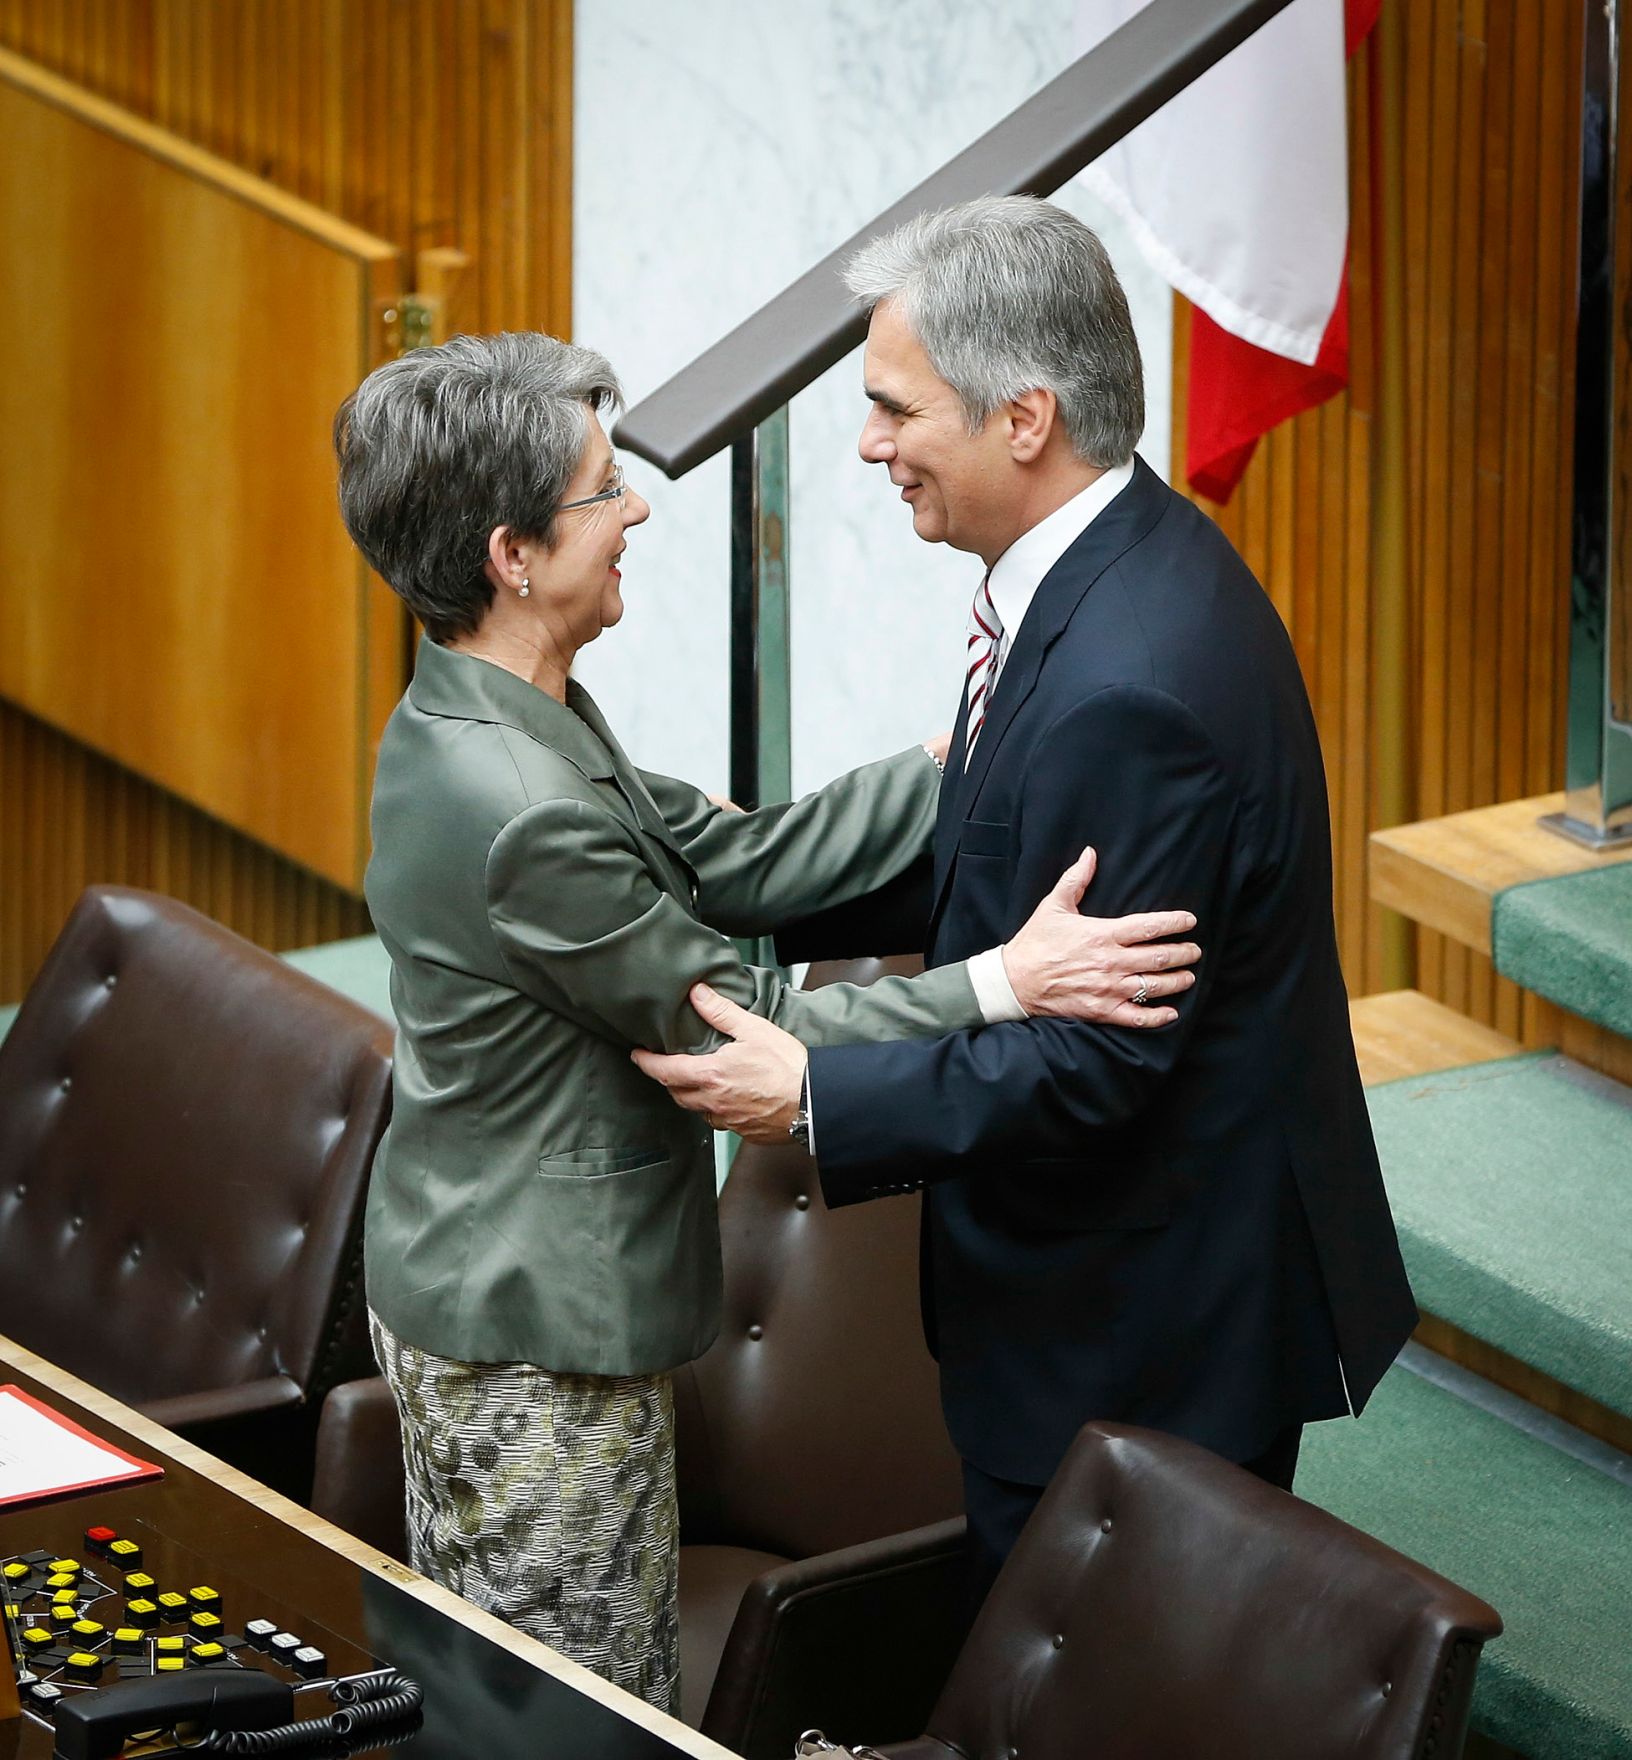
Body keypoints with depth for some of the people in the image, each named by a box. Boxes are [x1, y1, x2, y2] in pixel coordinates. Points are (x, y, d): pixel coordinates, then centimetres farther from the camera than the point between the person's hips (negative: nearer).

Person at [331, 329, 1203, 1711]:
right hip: (540, 1341, -10)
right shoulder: (525, 814, -30)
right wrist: (1004, 983, -27)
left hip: (454, 1289, 10)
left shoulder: (467, 719, 1)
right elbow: (741, 1033, -22)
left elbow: (733, 863, 3)